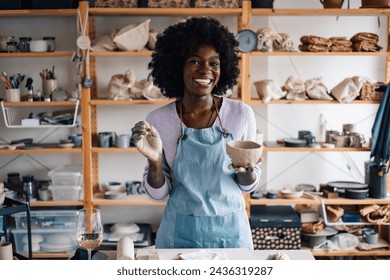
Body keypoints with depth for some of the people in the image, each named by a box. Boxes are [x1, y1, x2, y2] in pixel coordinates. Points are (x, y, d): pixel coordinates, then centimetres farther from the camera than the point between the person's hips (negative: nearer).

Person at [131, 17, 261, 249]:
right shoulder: (158, 120, -9)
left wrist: (246, 169, -20)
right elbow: (159, 192, -3)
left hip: (230, 230, 1)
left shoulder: (241, 114, -8)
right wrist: (154, 161, -21)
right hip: (180, 232, 0)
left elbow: (249, 185, 1)